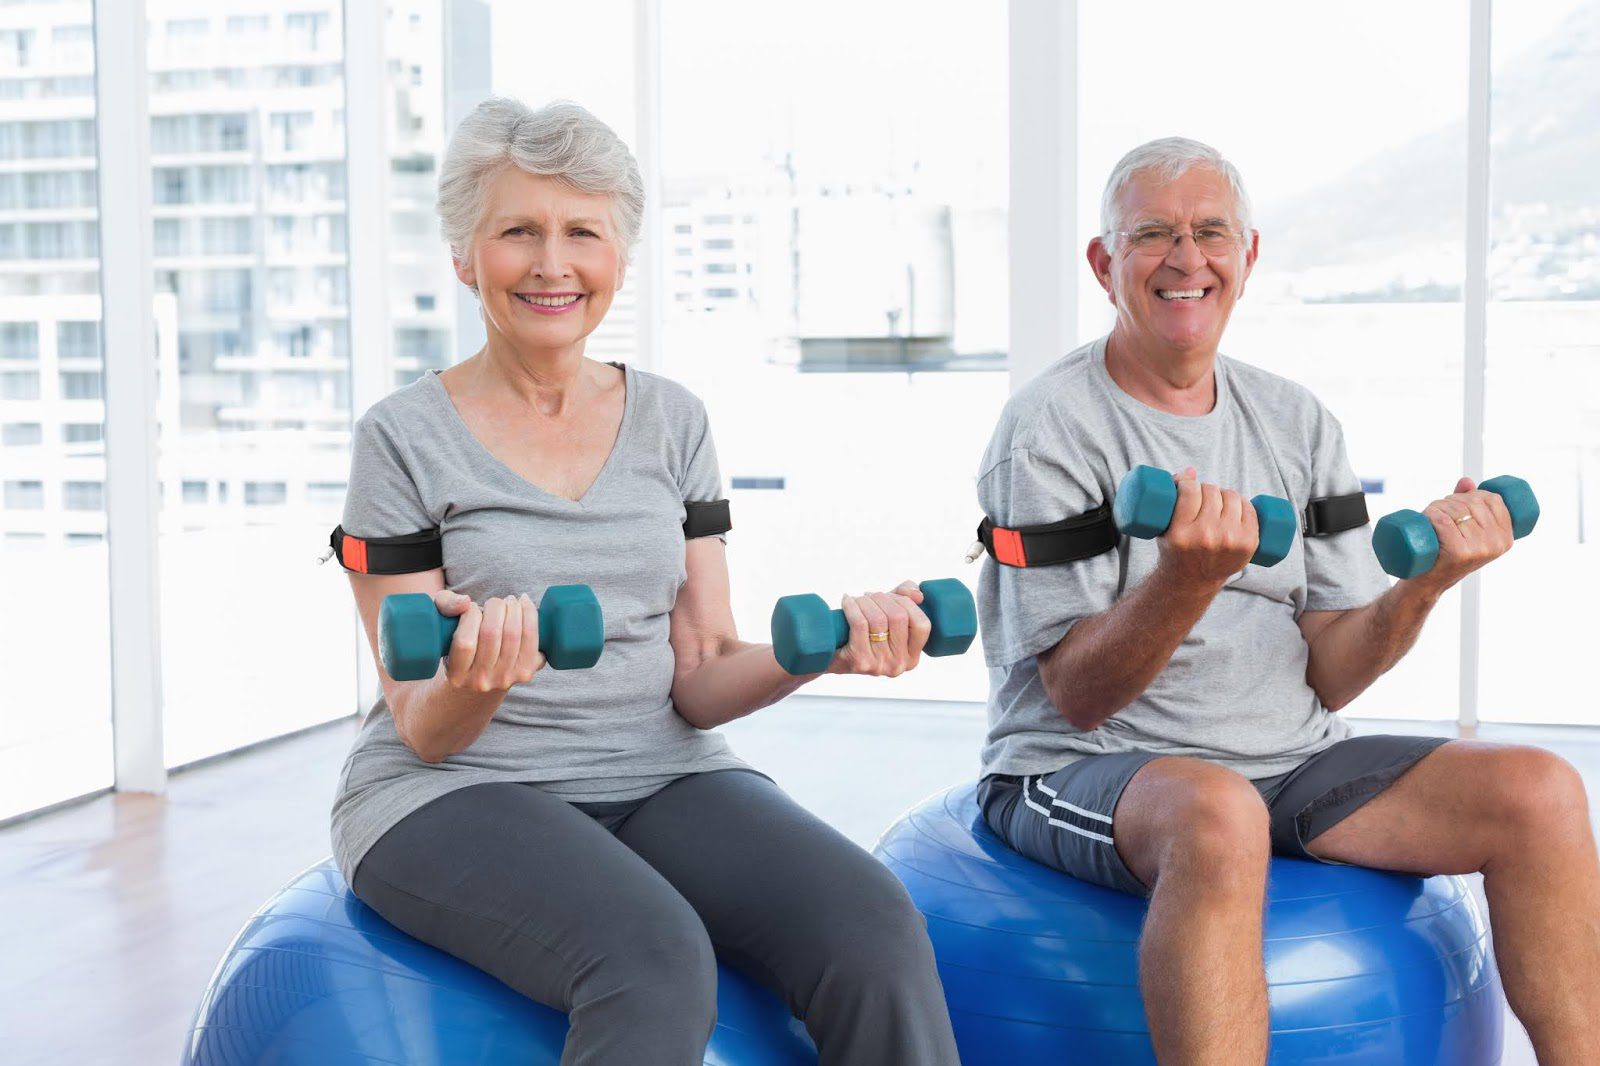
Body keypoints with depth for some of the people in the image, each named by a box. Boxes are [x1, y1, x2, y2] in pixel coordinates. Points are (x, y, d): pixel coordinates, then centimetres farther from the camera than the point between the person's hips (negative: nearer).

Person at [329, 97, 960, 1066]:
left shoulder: (673, 421, 9)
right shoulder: (406, 438, -1)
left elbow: (698, 682, 6)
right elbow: (424, 732, -4)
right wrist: (470, 684, -27)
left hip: (661, 775, 4)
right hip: (456, 793, -3)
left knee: (876, 929, -25)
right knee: (655, 959, -35)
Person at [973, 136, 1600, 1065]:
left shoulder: (1299, 423, 9)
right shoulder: (1053, 427, -8)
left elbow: (1327, 680, 5)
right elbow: (1079, 699, -14)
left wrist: (1424, 582, -13)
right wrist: (1188, 578, -31)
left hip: (1290, 762, 6)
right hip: (1088, 772, -5)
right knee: (1218, 816, -38)